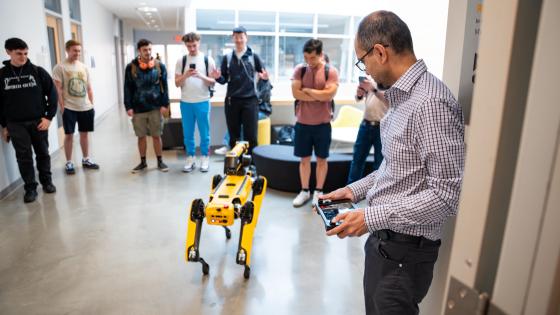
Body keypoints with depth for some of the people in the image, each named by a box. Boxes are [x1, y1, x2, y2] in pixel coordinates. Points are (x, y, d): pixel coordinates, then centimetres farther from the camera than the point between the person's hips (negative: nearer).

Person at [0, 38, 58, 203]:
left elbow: (52, 94, 1)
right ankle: (30, 188, 12)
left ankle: (47, 181, 25)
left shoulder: (38, 71, -1)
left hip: (38, 121, 0)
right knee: (24, 157, 2)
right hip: (15, 124, 0)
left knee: (43, 153, 9)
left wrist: (49, 117, -5)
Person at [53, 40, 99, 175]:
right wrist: (62, 106, -12)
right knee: (69, 135, 3)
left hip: (85, 107, 4)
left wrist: (91, 104, 10)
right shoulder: (59, 67, -6)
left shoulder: (83, 67, 9)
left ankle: (86, 159, 24)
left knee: (84, 133, 12)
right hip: (69, 108, -4)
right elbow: (58, 89, -9)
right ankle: (69, 163, 13)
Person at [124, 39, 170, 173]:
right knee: (141, 136, 10)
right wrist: (128, 106, -5)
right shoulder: (131, 67, -2)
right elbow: (127, 88, 1)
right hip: (138, 109, 1)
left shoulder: (159, 66, 0)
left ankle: (160, 161, 20)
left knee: (156, 136, 7)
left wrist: (165, 104, -5)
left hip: (155, 108, 0)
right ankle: (143, 162, 24)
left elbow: (164, 86, 1)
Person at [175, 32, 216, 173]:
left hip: (203, 102, -2)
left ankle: (204, 157, 17)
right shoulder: (181, 60, 5)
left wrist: (201, 76, -18)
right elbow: (177, 83, 4)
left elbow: (213, 82, 0)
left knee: (204, 132, 5)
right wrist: (185, 75, -16)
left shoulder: (208, 59, 0)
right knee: (188, 133, 8)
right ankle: (190, 157, 20)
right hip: (186, 102, 2)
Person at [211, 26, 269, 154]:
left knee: (251, 135, -2)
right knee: (234, 135, 9)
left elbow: (263, 74, 5)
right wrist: (218, 77, -13)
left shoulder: (253, 56, 3)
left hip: (250, 100, -2)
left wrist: (265, 77, -18)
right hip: (231, 100, 2)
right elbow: (224, 80, 9)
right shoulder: (227, 58, 9)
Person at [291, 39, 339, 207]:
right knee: (304, 158, 10)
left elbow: (329, 95, -18)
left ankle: (318, 192, 23)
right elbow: (296, 93, -10)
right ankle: (305, 191, 24)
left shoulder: (331, 71, -5)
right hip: (302, 123, 2)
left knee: (321, 159, 9)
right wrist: (319, 96, -12)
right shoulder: (300, 69, 1)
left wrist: (307, 90, -9)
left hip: (322, 124, -2)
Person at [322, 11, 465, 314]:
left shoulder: (430, 103, -24)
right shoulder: (401, 95, 7)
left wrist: (372, 217, -24)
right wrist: (356, 189, 8)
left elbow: (447, 194, -26)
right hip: (382, 239, 9)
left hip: (405, 251, -9)